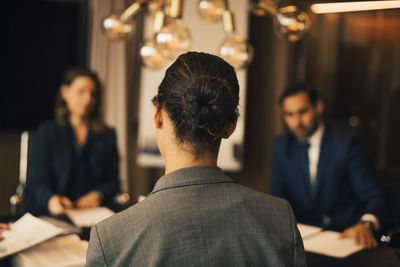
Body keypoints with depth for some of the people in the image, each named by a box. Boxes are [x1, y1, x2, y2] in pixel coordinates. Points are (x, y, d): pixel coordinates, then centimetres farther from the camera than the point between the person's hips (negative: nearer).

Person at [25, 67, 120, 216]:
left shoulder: (107, 135, 17)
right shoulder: (47, 132, 10)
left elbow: (113, 181, 12)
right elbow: (37, 181, 0)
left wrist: (97, 195, -11)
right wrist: (51, 199, -23)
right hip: (51, 215, -1)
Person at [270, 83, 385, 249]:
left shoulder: (346, 144, -6)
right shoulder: (281, 146, 9)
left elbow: (373, 197, -12)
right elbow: (278, 196, 9)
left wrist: (366, 224, -34)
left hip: (346, 235, -4)